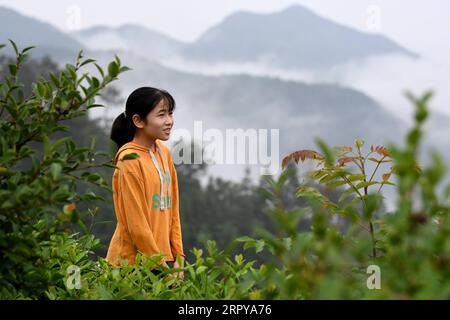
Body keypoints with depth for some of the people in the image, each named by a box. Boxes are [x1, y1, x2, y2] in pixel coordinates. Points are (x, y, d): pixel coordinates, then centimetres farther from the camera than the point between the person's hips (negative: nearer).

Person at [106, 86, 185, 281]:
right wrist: (160, 264, -11)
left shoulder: (164, 152, 8)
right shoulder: (130, 160, -14)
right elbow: (136, 223, -15)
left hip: (163, 258, 7)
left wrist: (177, 256, 7)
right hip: (132, 263, -7)